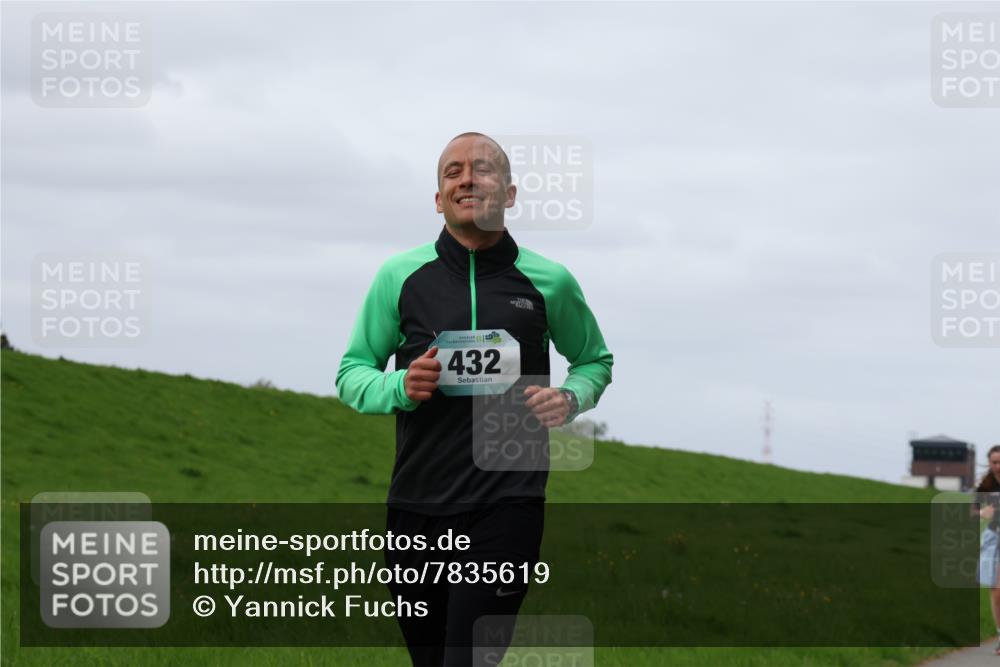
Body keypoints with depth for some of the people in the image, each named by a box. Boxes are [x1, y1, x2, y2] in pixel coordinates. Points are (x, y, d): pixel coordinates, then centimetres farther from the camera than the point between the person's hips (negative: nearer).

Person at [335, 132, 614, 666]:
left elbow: (594, 360, 21)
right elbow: (351, 373, 10)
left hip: (507, 506, -2)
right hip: (417, 505, 2)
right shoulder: (400, 276, 4)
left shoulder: (549, 282, 4)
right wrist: (399, 388, -12)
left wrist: (570, 399, -2)